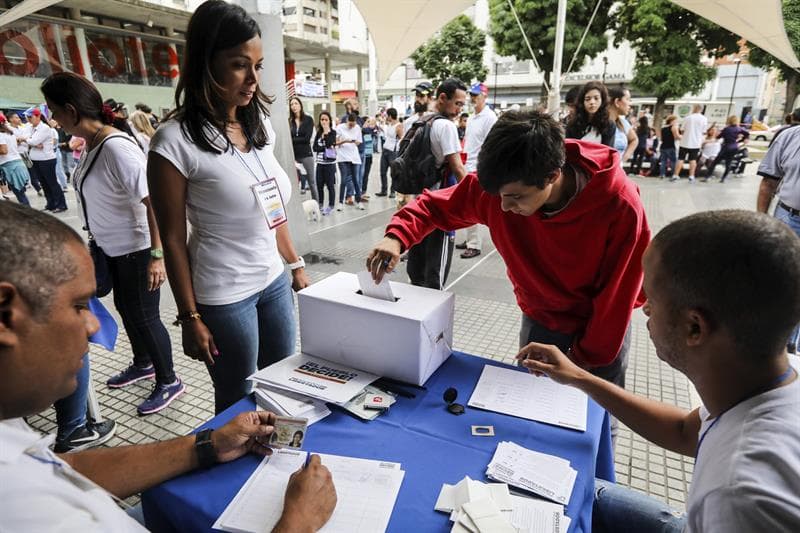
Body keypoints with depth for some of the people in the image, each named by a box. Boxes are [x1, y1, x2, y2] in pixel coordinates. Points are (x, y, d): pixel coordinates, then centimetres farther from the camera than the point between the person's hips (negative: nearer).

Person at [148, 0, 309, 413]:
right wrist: (189, 317, -9)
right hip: (223, 295, -6)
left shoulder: (260, 124, 3)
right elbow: (173, 239, -11)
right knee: (238, 403, 12)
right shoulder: (176, 139, -15)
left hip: (274, 279, 6)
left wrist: (296, 265, 11)